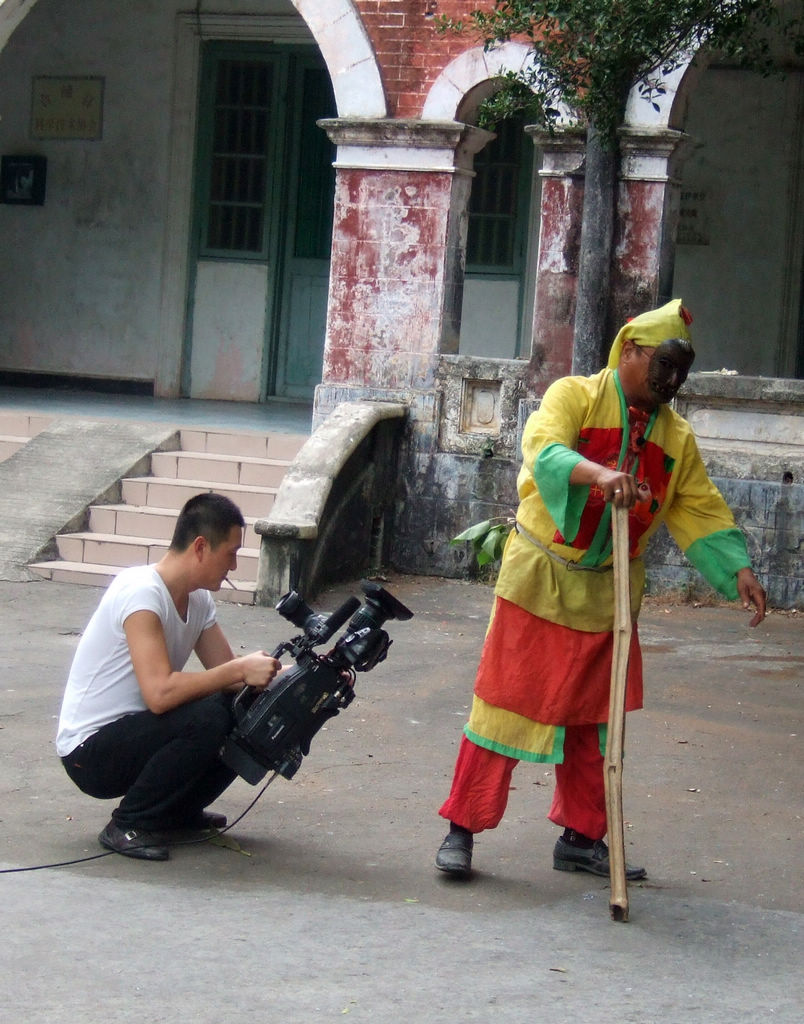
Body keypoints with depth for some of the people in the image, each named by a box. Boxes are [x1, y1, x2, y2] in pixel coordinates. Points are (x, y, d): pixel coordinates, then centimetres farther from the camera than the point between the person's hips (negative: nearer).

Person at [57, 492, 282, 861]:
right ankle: (128, 826, -13)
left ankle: (178, 812, 12)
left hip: (136, 733, 9)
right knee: (206, 718, -31)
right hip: (90, 751, -9)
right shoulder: (140, 593, -24)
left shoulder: (198, 600, 5)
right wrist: (240, 670, -28)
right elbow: (159, 693, -34)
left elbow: (225, 672, 8)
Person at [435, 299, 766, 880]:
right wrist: (599, 473, -45)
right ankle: (462, 828, 3)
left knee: (592, 714, 11)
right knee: (506, 701, -4)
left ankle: (581, 837, 22)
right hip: (539, 579, -5)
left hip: (609, 592, 5)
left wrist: (738, 568, -7)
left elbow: (701, 510, 8)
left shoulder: (676, 437, 8)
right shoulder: (576, 396, -8)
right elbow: (543, 449, -26)